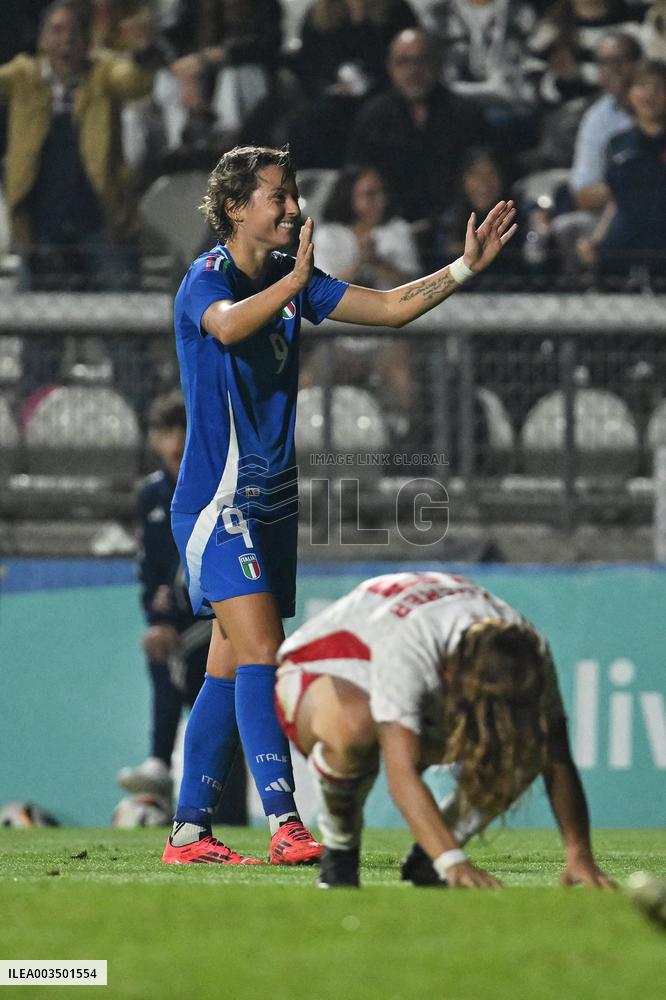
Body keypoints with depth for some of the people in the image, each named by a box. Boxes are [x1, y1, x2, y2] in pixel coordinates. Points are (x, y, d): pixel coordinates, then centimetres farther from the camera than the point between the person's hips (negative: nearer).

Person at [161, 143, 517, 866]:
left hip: (271, 504, 8)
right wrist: (293, 281, -50)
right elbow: (228, 324, -36)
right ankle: (284, 822, -26)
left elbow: (390, 307, 12)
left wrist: (466, 266, 1)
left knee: (229, 672, 9)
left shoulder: (290, 278, 10)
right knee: (260, 651, -19)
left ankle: (188, 832, 13)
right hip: (218, 501, -8)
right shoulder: (207, 279, -12)